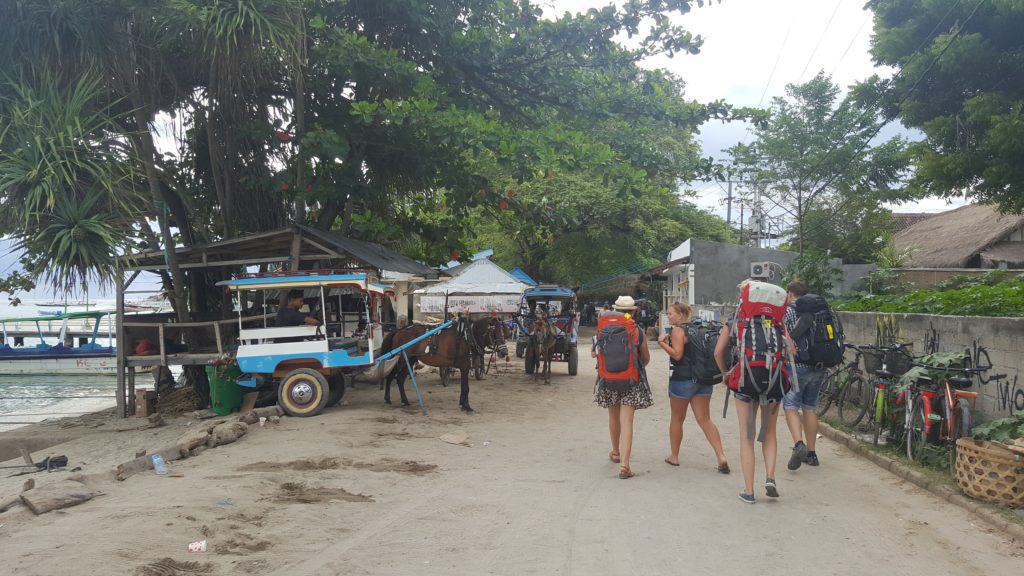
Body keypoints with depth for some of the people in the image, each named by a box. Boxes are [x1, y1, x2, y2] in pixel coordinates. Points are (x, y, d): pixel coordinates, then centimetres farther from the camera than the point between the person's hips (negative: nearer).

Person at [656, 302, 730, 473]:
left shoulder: (677, 330, -10)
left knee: (677, 419, 10)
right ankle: (721, 457, -9)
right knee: (705, 420, 4)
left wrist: (662, 342, -13)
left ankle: (674, 456, 21)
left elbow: (677, 354, -19)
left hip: (682, 380, -6)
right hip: (703, 379, 7)